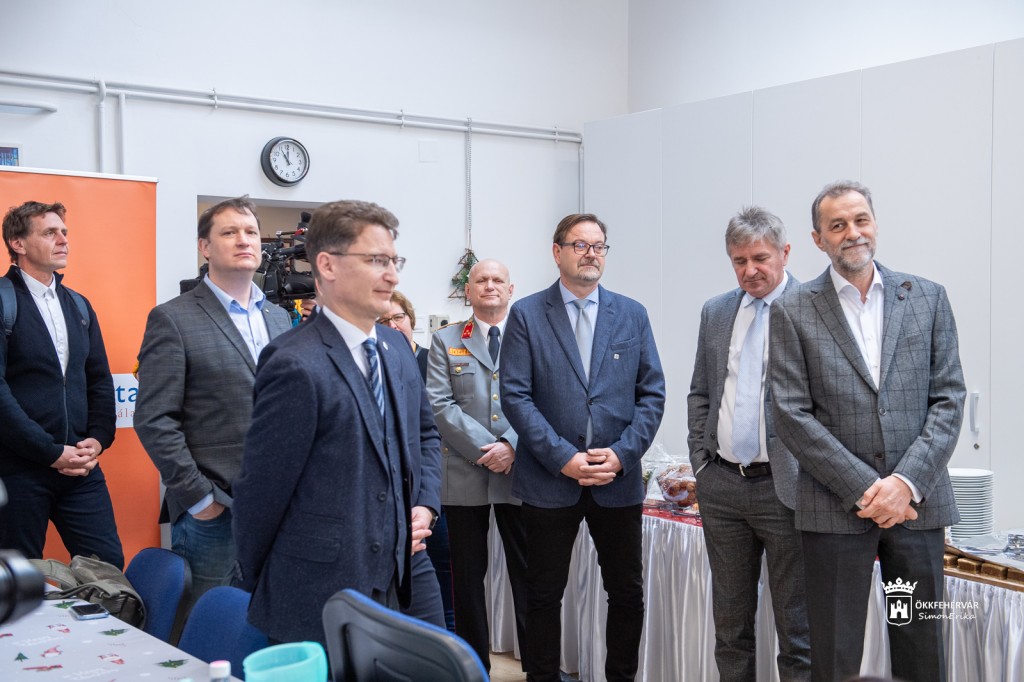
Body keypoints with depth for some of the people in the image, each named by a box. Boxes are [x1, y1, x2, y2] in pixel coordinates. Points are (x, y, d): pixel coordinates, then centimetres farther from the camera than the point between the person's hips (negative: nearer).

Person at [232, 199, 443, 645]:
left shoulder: (396, 346, 8)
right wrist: (255, 586, -3)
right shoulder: (297, 365, -18)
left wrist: (426, 504, 7)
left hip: (404, 583, 7)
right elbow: (262, 487, -12)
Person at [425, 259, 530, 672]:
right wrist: (484, 448, -12)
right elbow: (440, 405, -2)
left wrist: (512, 445, -14)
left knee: (528, 571, 4)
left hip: (520, 471, 0)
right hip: (464, 474, 1)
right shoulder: (445, 341, 8)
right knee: (468, 575, 8)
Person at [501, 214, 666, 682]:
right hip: (549, 480, -2)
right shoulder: (527, 315, 0)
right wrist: (563, 457, -14)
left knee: (628, 592, 9)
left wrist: (622, 454, -9)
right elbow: (515, 396, -7)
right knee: (545, 593, 8)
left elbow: (652, 394, 5)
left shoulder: (632, 315, 7)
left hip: (618, 480, 2)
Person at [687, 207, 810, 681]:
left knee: (797, 629, 4)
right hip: (721, 485, 5)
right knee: (729, 622, 16)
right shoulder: (715, 312, 11)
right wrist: (700, 463, 9)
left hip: (785, 486, -5)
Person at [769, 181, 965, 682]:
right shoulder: (793, 311, 1)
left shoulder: (927, 298, 7)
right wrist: (865, 489, -12)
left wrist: (907, 482, -11)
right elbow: (792, 414, -5)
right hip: (835, 508, -2)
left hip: (917, 502, 2)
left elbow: (948, 398, 3)